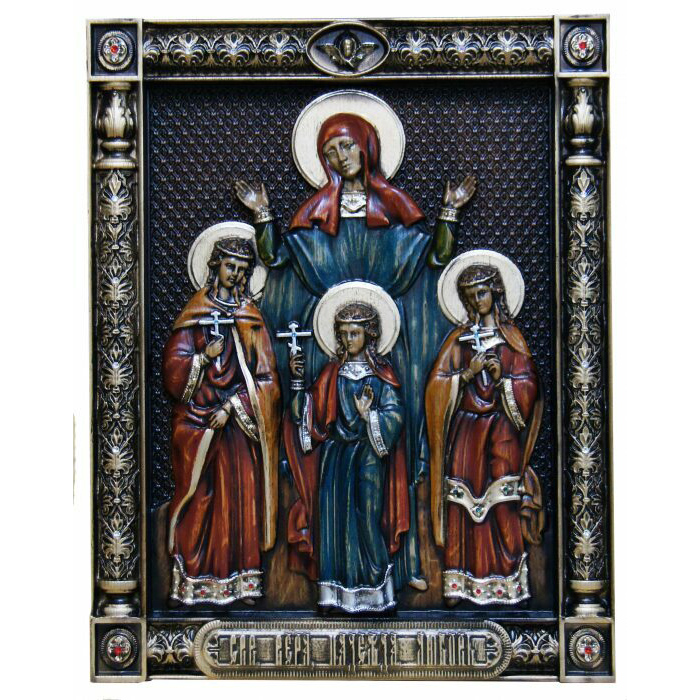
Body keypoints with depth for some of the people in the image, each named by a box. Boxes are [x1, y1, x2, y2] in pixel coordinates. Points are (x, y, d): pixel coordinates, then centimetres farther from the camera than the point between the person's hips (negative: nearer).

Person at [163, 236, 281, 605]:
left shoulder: (251, 318, 10)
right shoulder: (194, 313, 5)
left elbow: (264, 377, 3)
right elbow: (173, 370, -2)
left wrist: (232, 406, -9)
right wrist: (204, 357, -19)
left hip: (240, 423, 2)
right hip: (197, 420, -2)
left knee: (241, 496, -1)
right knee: (197, 496, -3)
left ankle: (239, 580, 4)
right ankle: (192, 580, 1)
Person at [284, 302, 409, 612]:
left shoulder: (380, 373, 2)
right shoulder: (333, 372, 10)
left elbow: (395, 413, -5)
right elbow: (311, 410, 4)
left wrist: (369, 416, -19)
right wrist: (298, 380, -7)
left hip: (368, 455, -3)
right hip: (336, 454, 3)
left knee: (367, 518, -5)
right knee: (334, 514, -2)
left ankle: (372, 590, 5)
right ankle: (339, 591, 3)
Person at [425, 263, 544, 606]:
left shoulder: (511, 336, 9)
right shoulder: (459, 337, 11)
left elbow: (526, 383, 4)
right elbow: (439, 383, 4)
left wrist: (502, 378, -13)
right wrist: (469, 373, -10)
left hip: (502, 427, -1)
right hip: (466, 427, 1)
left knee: (503, 502, -7)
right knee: (462, 500, -5)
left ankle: (506, 581, -1)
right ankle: (460, 583, -2)